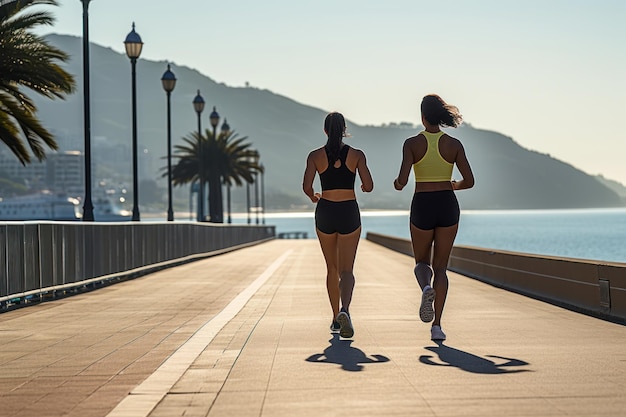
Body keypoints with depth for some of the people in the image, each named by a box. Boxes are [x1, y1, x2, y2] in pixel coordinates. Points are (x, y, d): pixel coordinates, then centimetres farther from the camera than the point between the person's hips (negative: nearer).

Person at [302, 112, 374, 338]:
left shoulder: (315, 155, -1)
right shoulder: (357, 155, -2)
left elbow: (306, 186, -9)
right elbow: (369, 186, -7)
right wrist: (363, 188, 17)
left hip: (325, 212, 1)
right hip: (349, 212, -1)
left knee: (332, 268, 16)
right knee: (346, 270, -2)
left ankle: (336, 318, 20)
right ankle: (344, 309, -29)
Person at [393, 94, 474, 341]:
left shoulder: (412, 143, -5)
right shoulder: (454, 144, -1)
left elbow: (402, 180, -14)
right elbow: (469, 181, -2)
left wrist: (396, 184, 10)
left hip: (422, 206, -1)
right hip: (448, 205, 1)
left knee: (422, 262, 19)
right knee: (440, 267, 8)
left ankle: (426, 288, -17)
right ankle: (436, 325, -4)